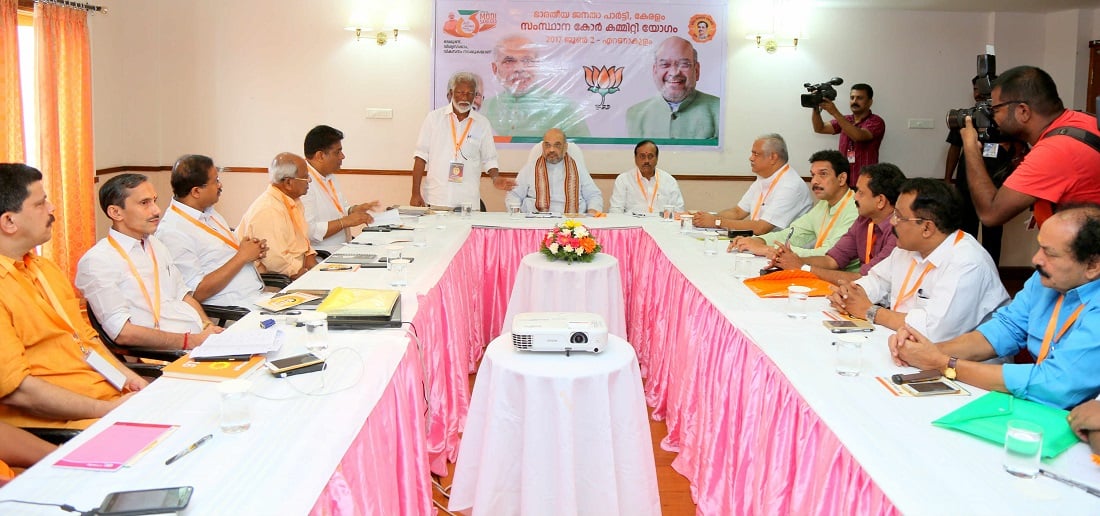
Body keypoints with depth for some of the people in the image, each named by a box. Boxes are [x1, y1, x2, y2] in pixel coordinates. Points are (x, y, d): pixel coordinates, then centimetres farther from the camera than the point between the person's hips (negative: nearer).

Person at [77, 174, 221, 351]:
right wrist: (190, 341, -18)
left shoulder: (156, 245, 21)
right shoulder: (96, 261, -5)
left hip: (201, 335, 8)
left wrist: (208, 325, 3)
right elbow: (122, 332, -12)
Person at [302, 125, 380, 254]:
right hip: (321, 256, -9)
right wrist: (345, 221, -17)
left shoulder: (329, 176, 16)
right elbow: (308, 231, -23)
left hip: (343, 248, 9)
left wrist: (354, 209, 8)